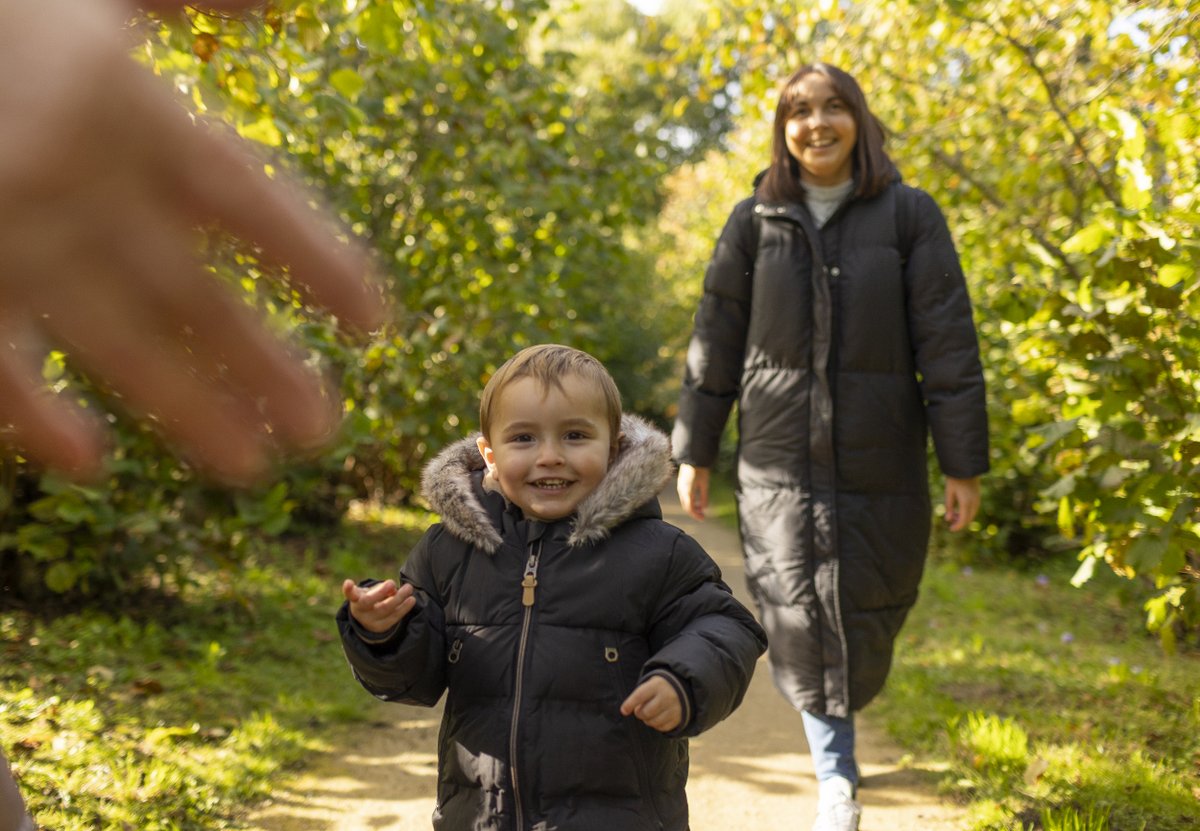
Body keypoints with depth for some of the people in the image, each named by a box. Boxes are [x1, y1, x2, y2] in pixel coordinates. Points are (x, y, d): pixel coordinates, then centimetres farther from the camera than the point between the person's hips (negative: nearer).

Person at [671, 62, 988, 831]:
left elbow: (948, 346, -3)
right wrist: (695, 451, 8)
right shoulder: (756, 221, 5)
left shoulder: (908, 215, -1)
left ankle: (839, 710, 40)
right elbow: (716, 343, 8)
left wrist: (963, 462, -7)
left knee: (869, 612, 8)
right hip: (780, 459, 1)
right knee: (800, 616, -3)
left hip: (880, 461, 0)